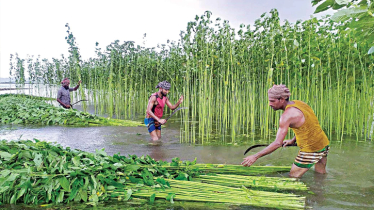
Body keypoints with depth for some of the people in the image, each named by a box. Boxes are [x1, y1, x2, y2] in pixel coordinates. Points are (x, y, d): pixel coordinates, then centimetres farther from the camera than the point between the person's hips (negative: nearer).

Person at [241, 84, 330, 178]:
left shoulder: (287, 115, -23)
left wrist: (255, 156, -25)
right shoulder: (298, 103, 3)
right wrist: (293, 140, 13)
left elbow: (278, 143, -27)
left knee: (293, 178, 2)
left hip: (311, 149, -9)